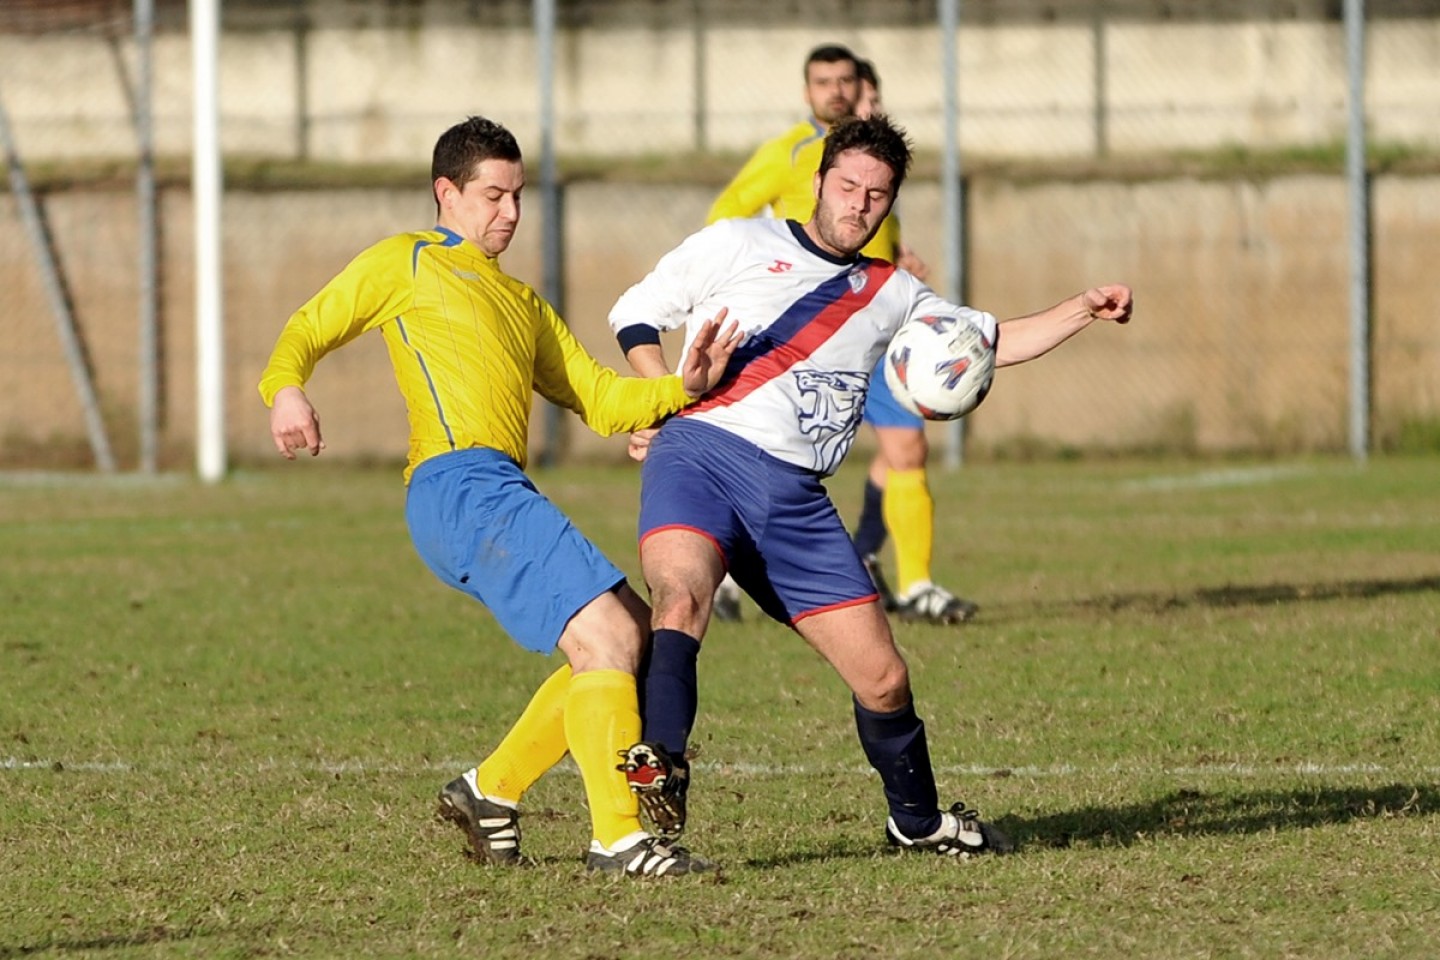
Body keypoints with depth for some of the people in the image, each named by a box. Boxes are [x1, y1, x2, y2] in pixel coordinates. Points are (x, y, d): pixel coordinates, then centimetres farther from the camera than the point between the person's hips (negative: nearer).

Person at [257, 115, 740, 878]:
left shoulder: (521, 301, 33)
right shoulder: (407, 263, 12)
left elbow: (600, 399, 26)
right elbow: (305, 333, 9)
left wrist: (681, 388, 8)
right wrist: (286, 390, -14)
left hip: (502, 496, 9)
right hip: (459, 486, -9)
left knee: (634, 635, 9)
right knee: (608, 635, -18)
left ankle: (491, 790, 14)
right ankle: (617, 837, -20)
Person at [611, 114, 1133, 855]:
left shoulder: (889, 294, 24)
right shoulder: (737, 244, 11)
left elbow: (994, 342, 26)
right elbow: (633, 315, 14)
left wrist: (1084, 311, 11)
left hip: (795, 500, 4)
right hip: (700, 454, -4)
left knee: (882, 678, 3)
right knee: (681, 596, -37)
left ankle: (918, 821, 26)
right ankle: (654, 772, -42)